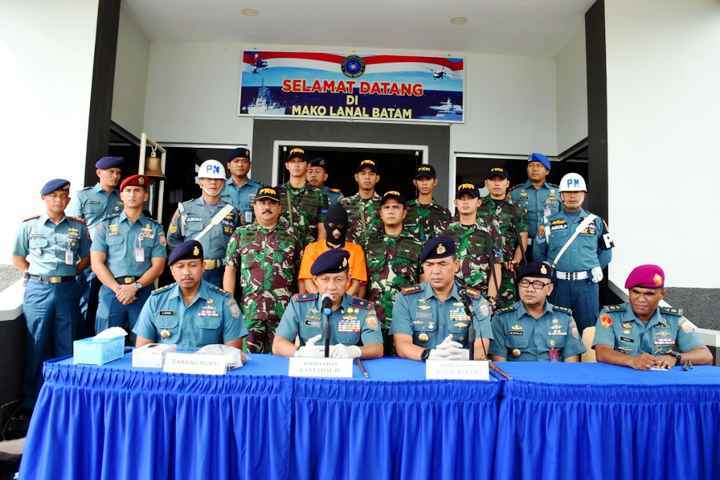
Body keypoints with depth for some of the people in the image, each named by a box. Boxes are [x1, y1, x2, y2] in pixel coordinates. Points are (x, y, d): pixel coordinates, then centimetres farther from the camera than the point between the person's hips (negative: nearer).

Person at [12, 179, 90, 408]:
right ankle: (32, 398, 16)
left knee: (66, 345, 7)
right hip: (38, 289, -1)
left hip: (68, 290, 1)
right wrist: (34, 275, 2)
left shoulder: (78, 226, 6)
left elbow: (86, 257, 14)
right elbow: (18, 257, 12)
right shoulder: (29, 225, 4)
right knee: (36, 344, 5)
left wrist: (69, 274, 3)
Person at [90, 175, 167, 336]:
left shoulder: (155, 228, 9)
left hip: (142, 293, 0)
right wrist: (117, 288, -10)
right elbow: (97, 263, 3)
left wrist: (135, 287, -11)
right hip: (111, 291, 0)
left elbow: (158, 266, 3)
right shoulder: (106, 226, 10)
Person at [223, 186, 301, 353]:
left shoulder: (291, 236, 9)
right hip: (249, 310, 0)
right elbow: (230, 271, 6)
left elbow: (299, 272, 11)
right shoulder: (240, 234, 8)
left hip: (284, 310, 0)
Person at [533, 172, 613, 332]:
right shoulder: (550, 222, 5)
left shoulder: (595, 222, 8)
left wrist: (596, 268, 5)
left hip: (587, 283, 1)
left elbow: (606, 250, 14)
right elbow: (538, 252, 9)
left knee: (589, 325, 6)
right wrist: (548, 271, -4)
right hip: (559, 284, 0)